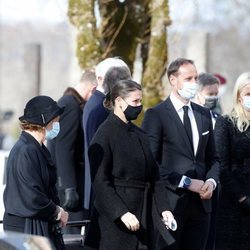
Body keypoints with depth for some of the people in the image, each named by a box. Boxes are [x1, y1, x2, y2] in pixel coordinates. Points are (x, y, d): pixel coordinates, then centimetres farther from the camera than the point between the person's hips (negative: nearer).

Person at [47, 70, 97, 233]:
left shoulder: (71, 103, 15)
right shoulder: (70, 105, -15)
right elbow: (63, 150, -20)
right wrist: (69, 188, -22)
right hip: (67, 179, -10)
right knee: (73, 231, -9)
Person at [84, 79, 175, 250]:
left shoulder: (140, 135, 13)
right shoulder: (105, 134, -9)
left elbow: (154, 176, 14)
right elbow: (100, 182, -15)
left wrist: (164, 208, 3)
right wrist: (122, 213, -22)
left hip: (142, 214, 7)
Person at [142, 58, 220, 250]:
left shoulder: (204, 114, 15)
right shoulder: (156, 115, -5)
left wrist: (211, 180, -1)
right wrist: (186, 182, -14)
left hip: (200, 203, 6)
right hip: (170, 203, -6)